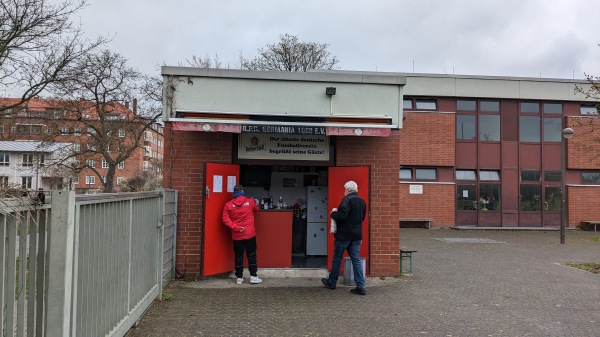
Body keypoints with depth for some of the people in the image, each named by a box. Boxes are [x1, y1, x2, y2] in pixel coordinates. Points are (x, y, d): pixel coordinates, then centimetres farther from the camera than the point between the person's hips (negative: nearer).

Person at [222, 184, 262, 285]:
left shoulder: (228, 204, -1)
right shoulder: (250, 201, -2)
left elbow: (225, 219, -8)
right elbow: (256, 209, 19)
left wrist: (236, 228, -9)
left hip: (236, 235, 1)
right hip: (250, 234, -1)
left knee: (238, 256, 9)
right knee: (251, 256, 6)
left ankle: (239, 277, 14)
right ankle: (253, 276, 6)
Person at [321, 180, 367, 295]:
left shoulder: (347, 199, -16)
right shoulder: (362, 201, 10)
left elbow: (342, 215, -25)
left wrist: (333, 213, -7)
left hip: (344, 234, -7)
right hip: (356, 235, 7)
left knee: (337, 258, 9)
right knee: (356, 260, 6)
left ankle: (332, 282, 23)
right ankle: (360, 287, 3)